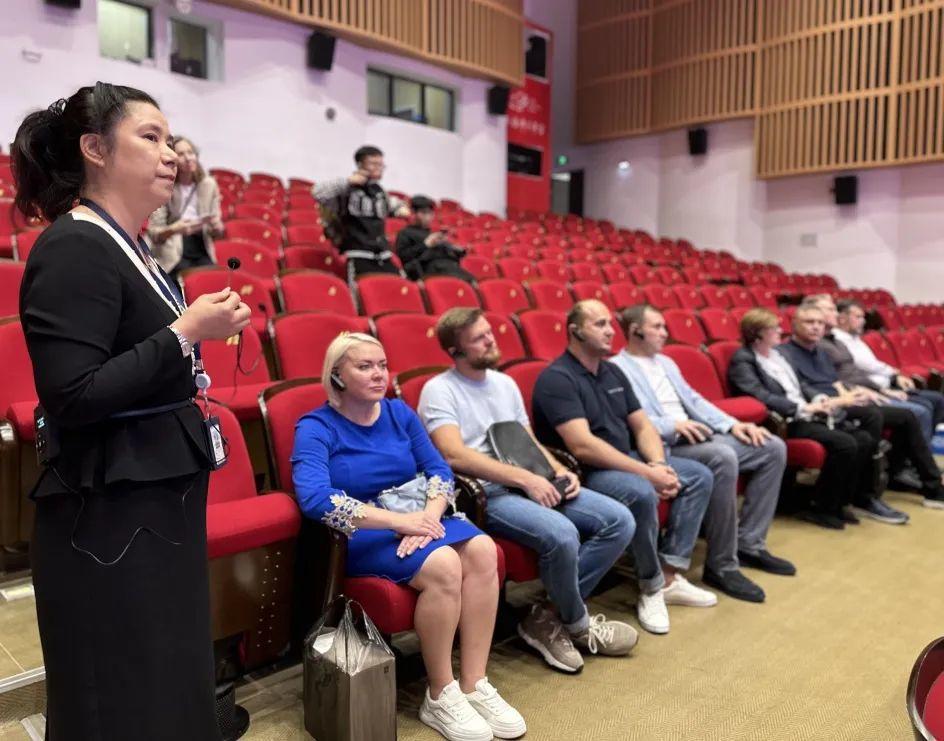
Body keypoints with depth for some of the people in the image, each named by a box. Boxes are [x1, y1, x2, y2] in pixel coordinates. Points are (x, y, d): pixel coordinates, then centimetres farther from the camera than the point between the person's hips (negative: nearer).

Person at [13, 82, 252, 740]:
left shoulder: (125, 247, 12)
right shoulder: (73, 249, -16)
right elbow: (71, 399, -24)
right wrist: (185, 333, -22)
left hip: (155, 501, 9)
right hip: (109, 517, -9)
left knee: (168, 687, 21)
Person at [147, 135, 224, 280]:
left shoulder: (209, 184, 1)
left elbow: (218, 232, 7)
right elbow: (153, 232, -9)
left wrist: (215, 227, -15)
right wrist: (173, 229, -28)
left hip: (202, 254, 3)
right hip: (173, 256, -3)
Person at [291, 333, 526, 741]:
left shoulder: (399, 412, 8)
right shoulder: (316, 428, -9)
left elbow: (439, 469, 3)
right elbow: (315, 500, -25)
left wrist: (428, 517, -19)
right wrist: (399, 520, -28)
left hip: (416, 517, 5)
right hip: (362, 533, -5)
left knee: (482, 549, -23)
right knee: (442, 565, -31)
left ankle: (475, 684, -14)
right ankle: (440, 696, -12)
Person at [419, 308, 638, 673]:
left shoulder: (505, 383, 17)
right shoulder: (439, 391, -7)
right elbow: (455, 456, -20)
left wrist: (558, 470, 0)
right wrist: (526, 478, -22)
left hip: (532, 484, 8)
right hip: (484, 492, -8)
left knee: (620, 521, -7)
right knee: (561, 535, -33)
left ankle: (550, 615, -3)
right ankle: (578, 624, -1)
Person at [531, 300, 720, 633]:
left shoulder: (612, 372, 11)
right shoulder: (556, 378, -17)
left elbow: (642, 426, 12)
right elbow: (583, 447, -26)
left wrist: (658, 463, -10)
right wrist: (646, 473, -25)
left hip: (626, 461, 9)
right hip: (585, 472, -9)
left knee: (699, 476, 2)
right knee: (642, 493, -35)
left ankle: (670, 577, 1)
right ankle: (651, 588, -10)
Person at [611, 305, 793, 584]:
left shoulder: (666, 362, 24)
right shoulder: (616, 370, -5)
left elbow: (694, 399, 20)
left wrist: (732, 424, 5)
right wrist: (673, 425, -28)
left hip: (697, 436, 10)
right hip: (662, 445, -9)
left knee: (773, 447, -1)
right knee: (723, 457, -35)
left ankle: (749, 543, 3)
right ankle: (722, 564, -21)